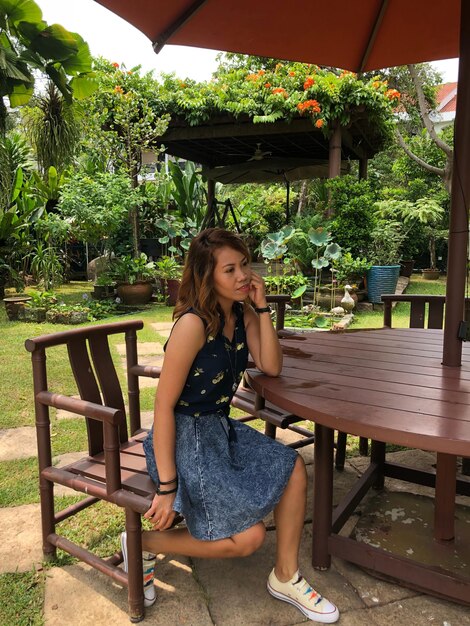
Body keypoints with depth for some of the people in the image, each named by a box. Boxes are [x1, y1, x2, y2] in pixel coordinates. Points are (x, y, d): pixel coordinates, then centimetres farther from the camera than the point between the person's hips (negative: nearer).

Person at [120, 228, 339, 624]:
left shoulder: (242, 313, 1)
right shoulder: (193, 324, -24)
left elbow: (271, 367, -5)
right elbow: (164, 404, -22)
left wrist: (262, 308, -14)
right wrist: (167, 485, -21)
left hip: (222, 428, 8)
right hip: (185, 437, -8)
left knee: (293, 468, -4)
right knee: (248, 537, -9)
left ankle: (286, 579, 15)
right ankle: (144, 543, 10)